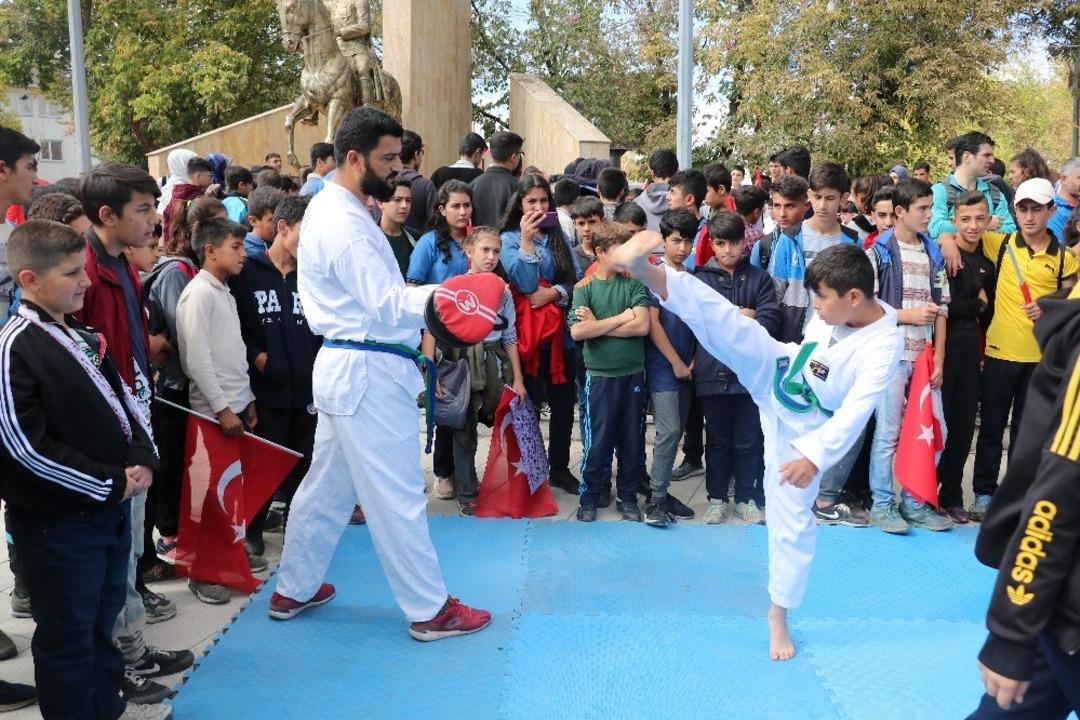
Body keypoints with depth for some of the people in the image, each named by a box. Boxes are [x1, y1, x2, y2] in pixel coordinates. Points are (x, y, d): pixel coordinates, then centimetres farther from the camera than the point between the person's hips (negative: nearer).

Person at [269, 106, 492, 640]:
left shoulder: (332, 209, 13)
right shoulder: (343, 224, -20)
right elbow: (388, 305, -26)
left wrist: (424, 296, 9)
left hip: (344, 367, 10)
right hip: (368, 373, -10)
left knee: (327, 484, 19)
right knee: (397, 496, 0)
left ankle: (293, 590, 32)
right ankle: (430, 610, 12)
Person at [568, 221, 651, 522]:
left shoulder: (634, 284, 2)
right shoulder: (584, 288, -2)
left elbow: (642, 326, -11)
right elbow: (577, 331, -16)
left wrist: (598, 324, -11)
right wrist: (620, 318, -12)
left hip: (633, 373, 2)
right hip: (600, 376, -2)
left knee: (632, 440, 10)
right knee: (596, 440, 5)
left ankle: (628, 496, 24)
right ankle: (589, 496, 21)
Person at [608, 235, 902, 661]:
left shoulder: (883, 345, -27)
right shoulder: (835, 310, -10)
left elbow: (855, 412, -33)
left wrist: (815, 456, -37)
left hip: (799, 430, -3)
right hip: (773, 377, 4)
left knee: (793, 523, 4)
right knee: (727, 323, -23)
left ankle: (778, 615, 23)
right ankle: (646, 271, -38)